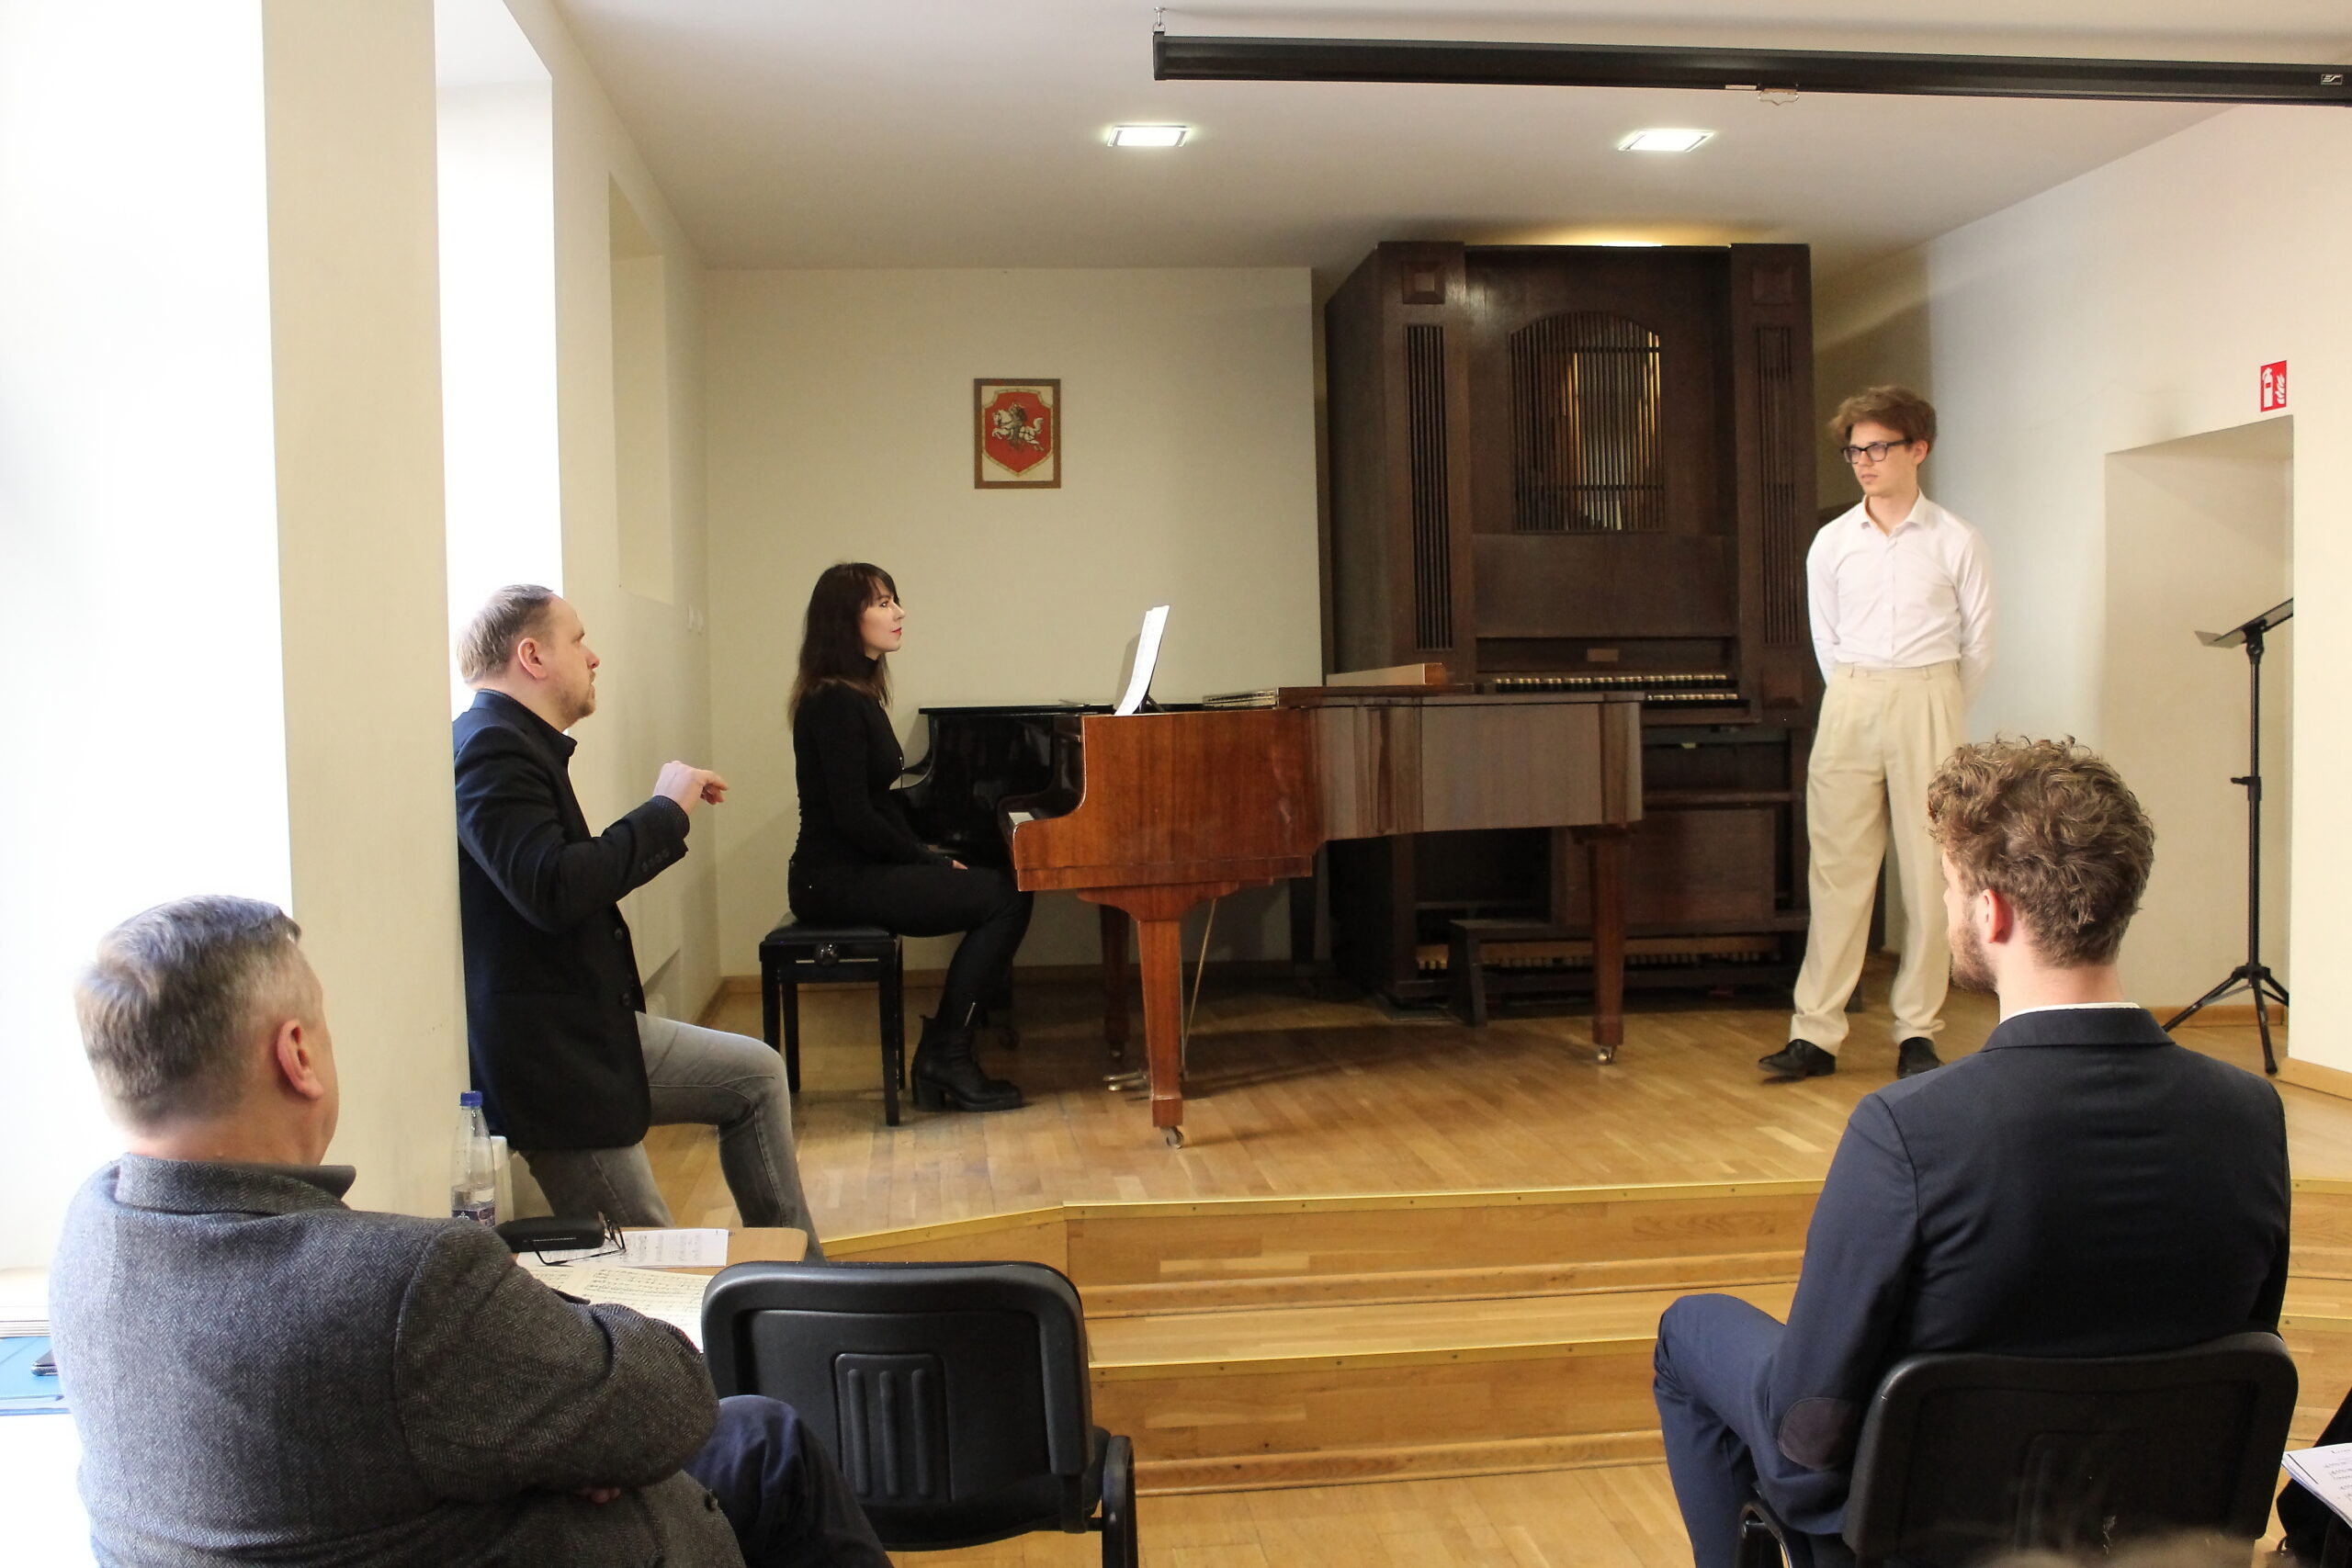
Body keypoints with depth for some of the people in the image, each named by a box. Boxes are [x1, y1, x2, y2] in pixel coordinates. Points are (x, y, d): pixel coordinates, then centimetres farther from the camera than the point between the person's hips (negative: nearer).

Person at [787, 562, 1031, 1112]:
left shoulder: (858, 696, 14)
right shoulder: (835, 704, -16)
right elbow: (854, 819, -21)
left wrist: (930, 857, 3)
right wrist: (932, 862, -11)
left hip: (860, 869, 10)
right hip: (838, 881, -10)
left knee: (998, 889, 1)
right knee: (1005, 898, -14)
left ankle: (943, 1054, 3)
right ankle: (945, 1056, -5)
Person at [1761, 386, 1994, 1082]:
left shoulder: (1954, 542, 1)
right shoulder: (1832, 542, 7)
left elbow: (1978, 644, 7)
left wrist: (1929, 708, 10)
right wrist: (1862, 703, 11)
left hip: (1929, 705, -1)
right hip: (1850, 706, 1)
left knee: (1929, 870, 0)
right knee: (1837, 869, 0)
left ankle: (1917, 1032, 7)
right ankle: (1816, 1032, 1)